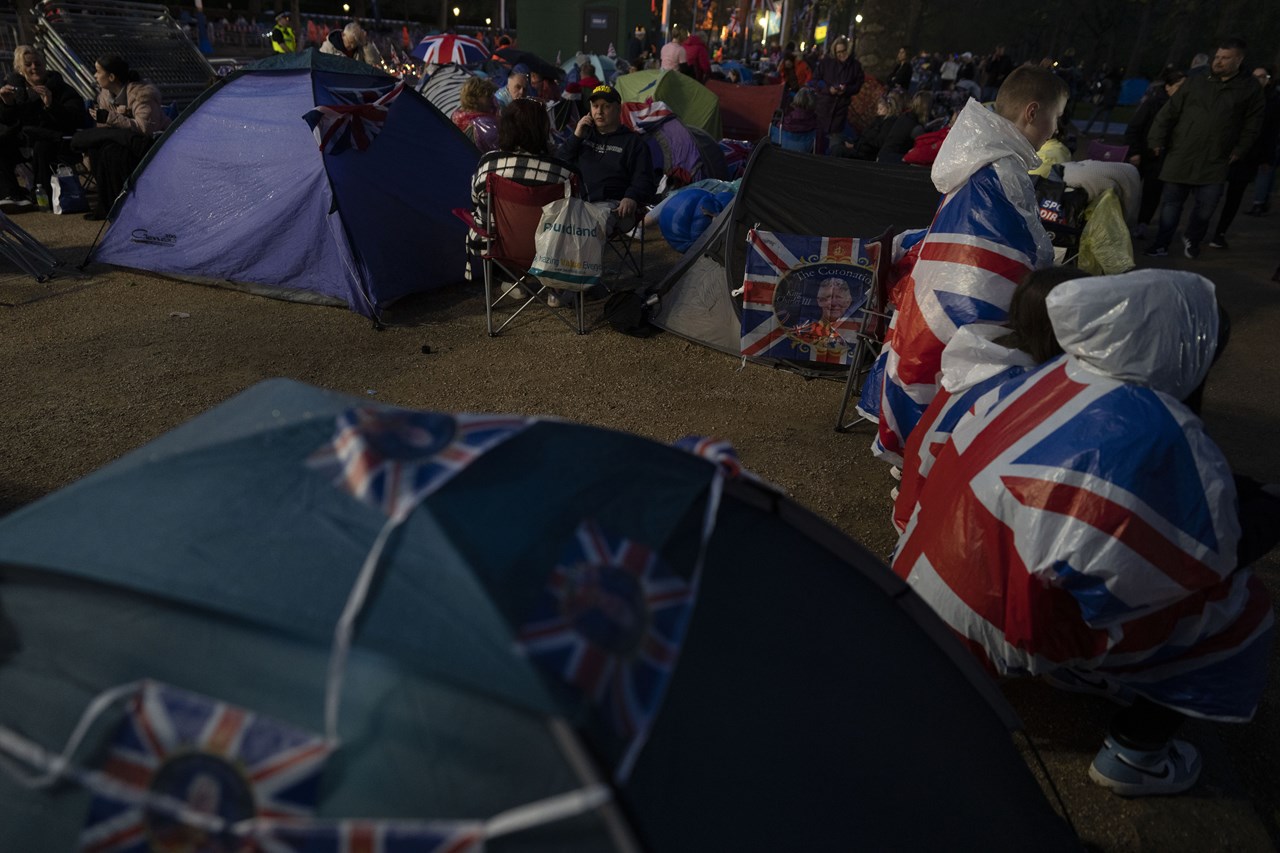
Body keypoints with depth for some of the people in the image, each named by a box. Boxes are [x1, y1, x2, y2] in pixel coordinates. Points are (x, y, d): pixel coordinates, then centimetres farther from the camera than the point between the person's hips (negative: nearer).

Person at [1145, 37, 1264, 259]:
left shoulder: (1250, 89, 6)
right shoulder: (1196, 82, 6)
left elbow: (1252, 124, 11)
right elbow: (1169, 112, 6)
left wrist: (1240, 150, 4)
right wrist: (1158, 139, -1)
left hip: (1214, 163, 0)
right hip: (1181, 157, 0)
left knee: (1206, 207, -2)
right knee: (1171, 203, 2)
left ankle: (1192, 240, 22)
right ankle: (1161, 244, 11)